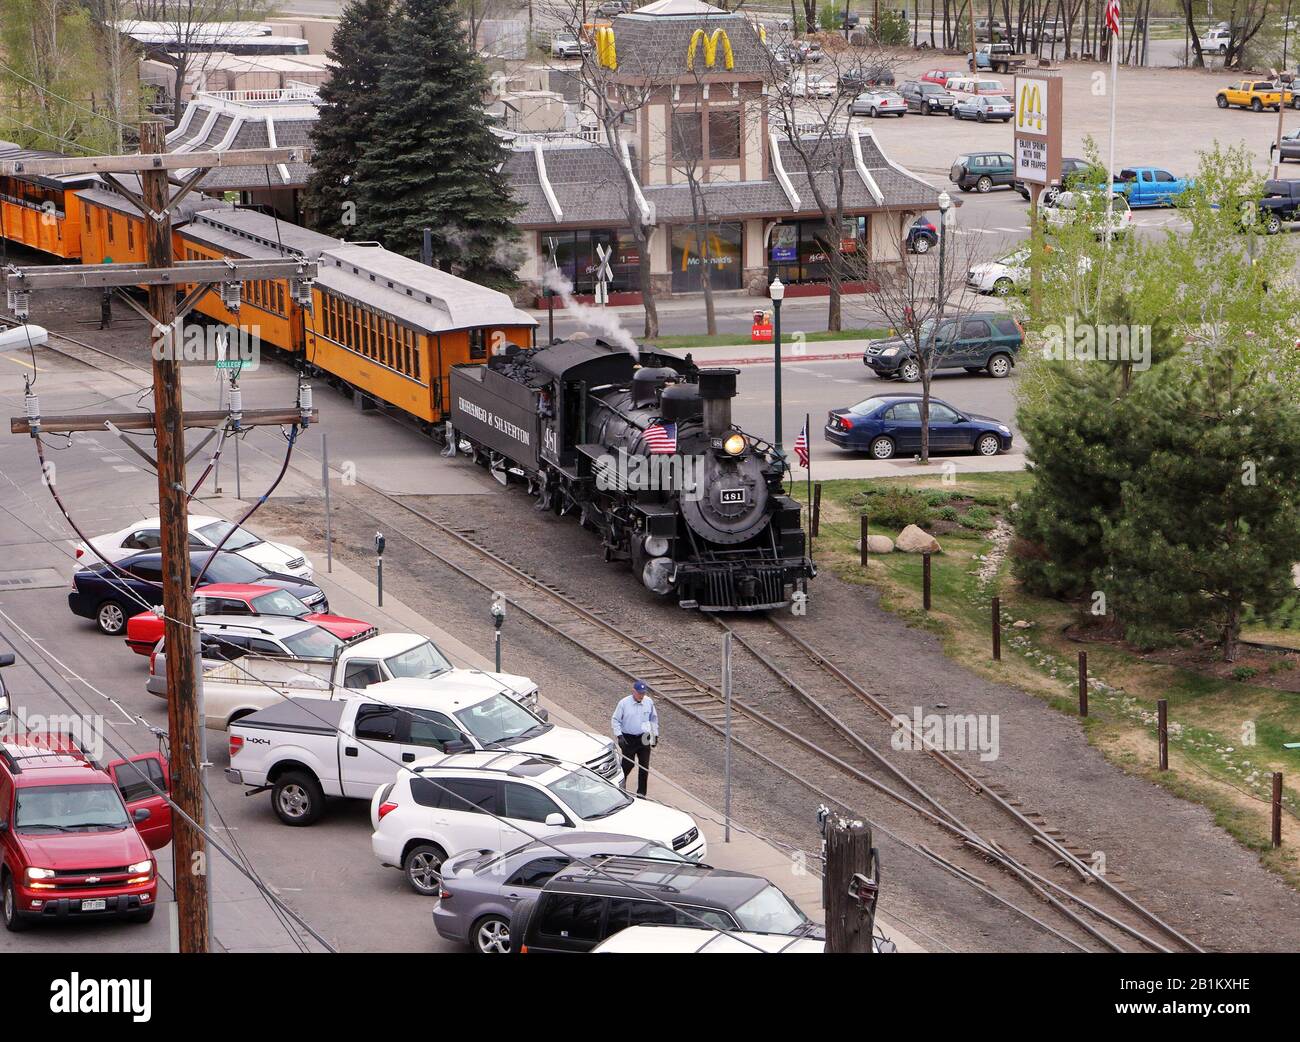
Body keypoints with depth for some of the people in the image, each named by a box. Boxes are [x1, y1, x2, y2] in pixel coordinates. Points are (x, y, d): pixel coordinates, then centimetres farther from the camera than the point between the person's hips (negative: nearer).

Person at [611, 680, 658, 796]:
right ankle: (621, 781, 33)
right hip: (628, 739, -3)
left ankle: (641, 793, 13)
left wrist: (655, 735, 13)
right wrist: (619, 736, -14)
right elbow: (615, 720, -5)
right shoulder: (624, 703, -12)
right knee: (628, 764, 2)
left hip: (644, 738, 3)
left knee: (644, 766, 3)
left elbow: (653, 719, 13)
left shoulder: (649, 702, -1)